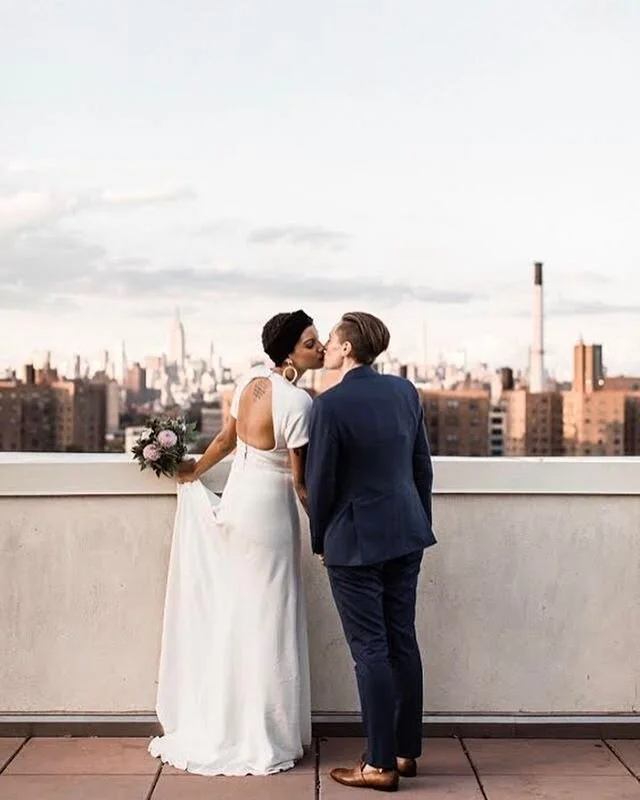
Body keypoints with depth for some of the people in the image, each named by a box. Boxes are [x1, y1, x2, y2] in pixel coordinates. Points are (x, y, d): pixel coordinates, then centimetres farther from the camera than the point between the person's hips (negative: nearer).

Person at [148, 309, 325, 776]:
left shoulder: (251, 380, 3)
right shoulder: (299, 402, -19)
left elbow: (227, 438, 14)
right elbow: (300, 480, -15)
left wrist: (194, 471, 31)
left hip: (236, 501, 8)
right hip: (268, 510, -8)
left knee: (231, 616, 15)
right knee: (264, 621, 2)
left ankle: (219, 728, 26)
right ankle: (261, 739, 12)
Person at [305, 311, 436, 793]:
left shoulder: (331, 404, -16)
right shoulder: (405, 391, 4)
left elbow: (320, 479, -11)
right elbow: (422, 466, 9)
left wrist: (319, 541, 4)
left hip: (355, 540, -6)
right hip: (406, 534, 7)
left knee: (370, 650, 1)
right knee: (403, 642, 13)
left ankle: (381, 765, 7)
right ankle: (406, 751, 23)